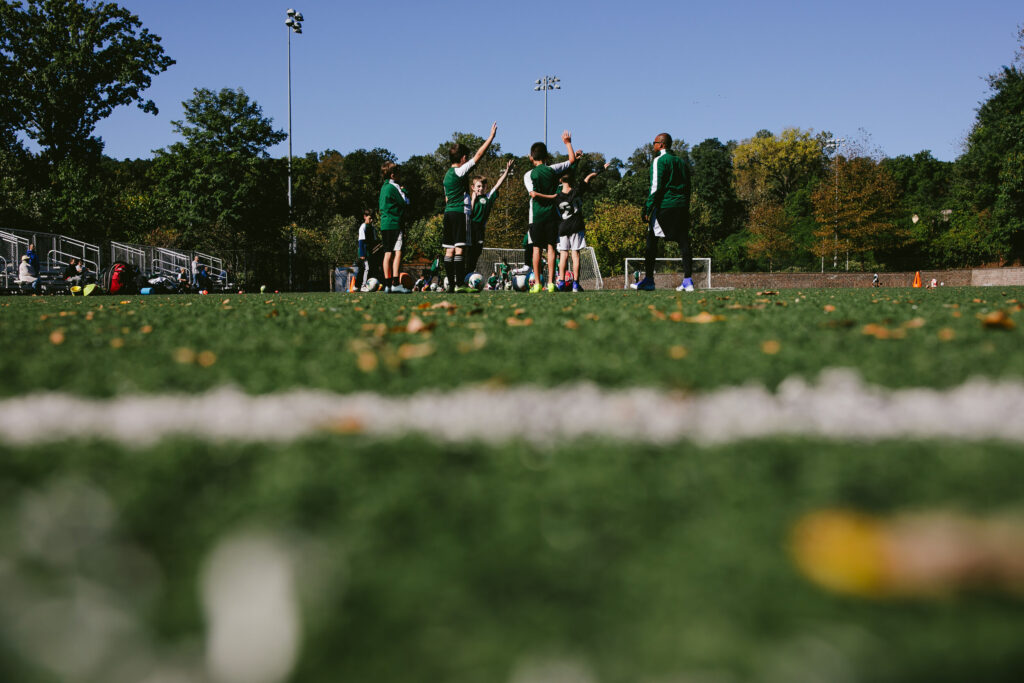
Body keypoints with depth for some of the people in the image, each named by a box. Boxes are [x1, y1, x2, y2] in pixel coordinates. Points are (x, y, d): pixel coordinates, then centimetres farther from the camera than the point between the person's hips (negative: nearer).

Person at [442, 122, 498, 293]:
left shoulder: (448, 174, 16)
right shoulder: (460, 171, -9)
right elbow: (479, 155, -11)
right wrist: (491, 136, -6)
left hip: (449, 213, 8)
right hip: (460, 213, -8)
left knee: (450, 250, 5)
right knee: (460, 249, -10)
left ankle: (451, 284, 5)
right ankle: (460, 284, -14)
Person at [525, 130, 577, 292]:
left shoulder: (529, 175, -3)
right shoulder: (553, 169, 1)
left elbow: (533, 194, -16)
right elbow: (572, 159, 12)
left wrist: (551, 196, -5)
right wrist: (568, 143, 21)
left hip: (536, 216, -1)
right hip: (552, 215, 1)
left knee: (536, 248, 4)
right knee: (551, 247, 3)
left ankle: (537, 283, 0)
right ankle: (551, 282, -2)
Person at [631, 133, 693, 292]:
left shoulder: (660, 160, -3)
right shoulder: (681, 162, 19)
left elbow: (656, 187, -11)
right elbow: (688, 187, 20)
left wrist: (647, 209, -10)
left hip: (664, 207, -7)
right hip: (682, 207, 7)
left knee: (652, 241, -1)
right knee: (684, 242, 2)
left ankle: (648, 280, -3)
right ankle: (688, 280, -4)